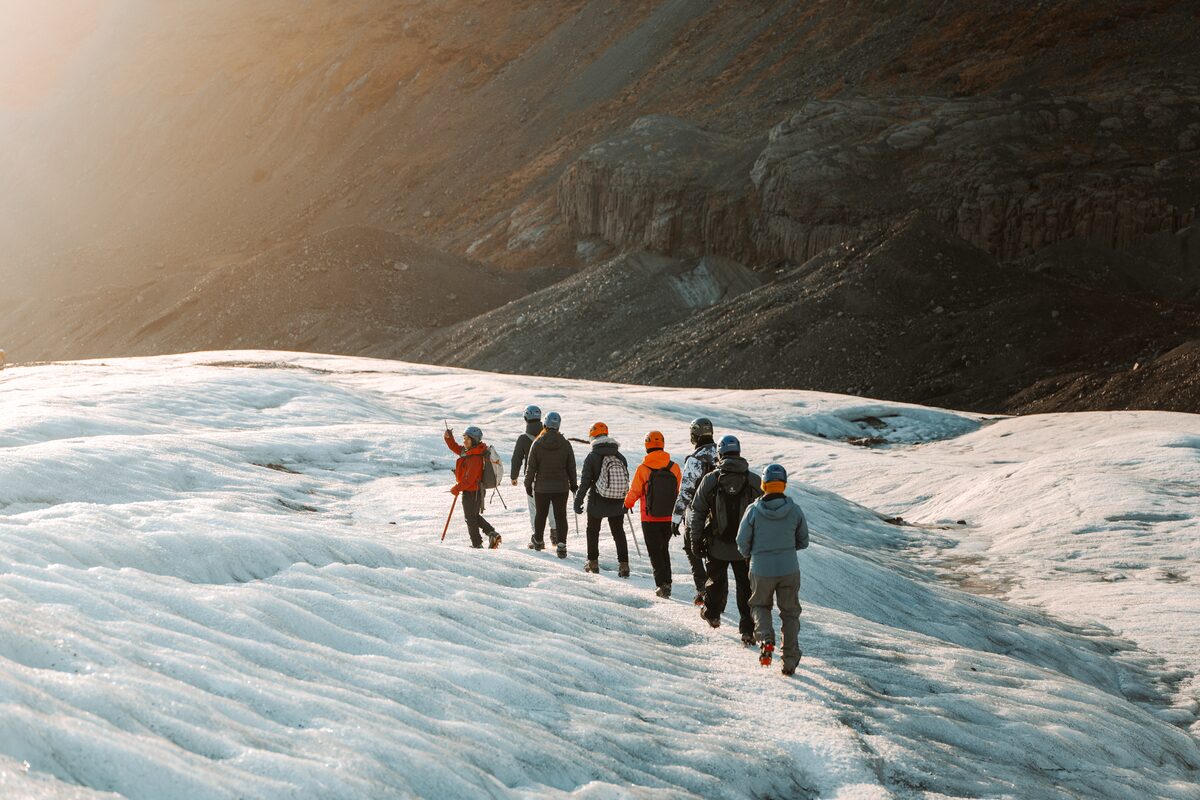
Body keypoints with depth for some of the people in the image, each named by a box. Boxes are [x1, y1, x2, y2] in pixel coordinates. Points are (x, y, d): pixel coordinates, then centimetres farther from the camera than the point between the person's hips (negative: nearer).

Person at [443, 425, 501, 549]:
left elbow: (469, 479, -26)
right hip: (477, 491, 10)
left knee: (471, 518, 4)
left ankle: (477, 544, 13)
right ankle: (492, 534, 10)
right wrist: (449, 438, 3)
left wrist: (457, 488, -17)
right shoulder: (467, 451, 4)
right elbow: (456, 448, 20)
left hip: (471, 492, -10)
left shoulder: (475, 458, -24)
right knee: (475, 516, 21)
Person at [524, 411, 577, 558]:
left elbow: (531, 467, -6)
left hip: (542, 487, 0)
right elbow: (571, 466, 1)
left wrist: (528, 484, 5)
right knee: (560, 516, 5)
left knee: (541, 514, 16)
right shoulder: (565, 444, -6)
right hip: (561, 487, 0)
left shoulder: (537, 444, -10)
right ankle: (561, 545, -6)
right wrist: (574, 484, 14)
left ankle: (538, 541, 32)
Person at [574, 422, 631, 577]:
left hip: (597, 503, -3)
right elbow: (626, 481, 7)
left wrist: (578, 501, -6)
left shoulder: (592, 457, -12)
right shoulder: (620, 457, 1)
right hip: (617, 505, 3)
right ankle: (623, 564, 1)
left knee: (593, 531, 16)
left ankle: (593, 563, 21)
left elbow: (585, 482, -13)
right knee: (619, 532, 10)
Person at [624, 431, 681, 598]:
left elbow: (634, 492, -4)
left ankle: (662, 584, -4)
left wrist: (627, 504, 18)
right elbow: (679, 492, 4)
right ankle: (667, 582, 20)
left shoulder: (642, 469, -13)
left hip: (650, 519, -3)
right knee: (664, 549, 20)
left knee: (654, 552, 6)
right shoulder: (674, 467, -6)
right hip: (669, 518, 3)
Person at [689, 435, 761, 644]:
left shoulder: (710, 480, -7)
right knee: (746, 587, 7)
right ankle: (748, 630, 3)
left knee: (716, 580, 23)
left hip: (717, 546, 1)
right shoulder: (755, 481, -5)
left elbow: (698, 512, -3)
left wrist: (696, 540, 6)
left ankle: (712, 613, 43)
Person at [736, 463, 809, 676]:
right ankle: (790, 661, 12)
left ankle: (766, 639, -4)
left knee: (760, 605, 23)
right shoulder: (794, 510, -7)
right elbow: (803, 541, 4)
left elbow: (742, 542, -5)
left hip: (761, 570, -1)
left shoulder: (754, 510, -12)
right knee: (790, 612, 15)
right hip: (789, 570, 1)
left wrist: (750, 555, 17)